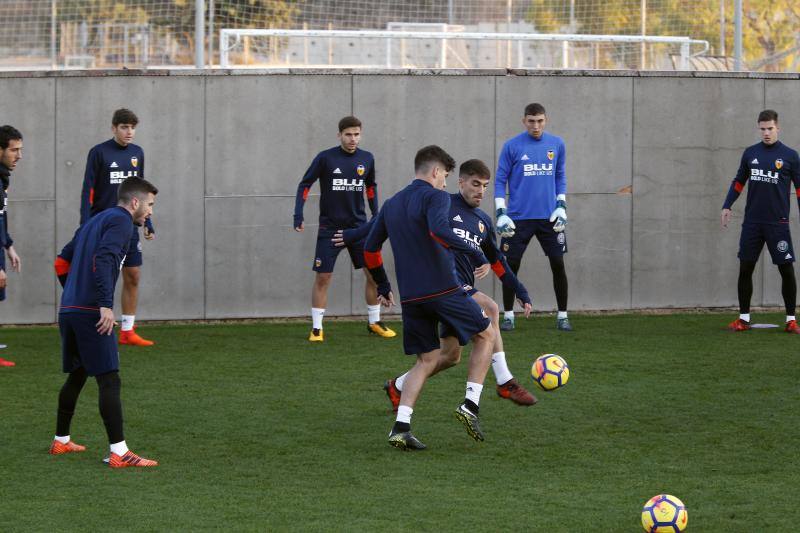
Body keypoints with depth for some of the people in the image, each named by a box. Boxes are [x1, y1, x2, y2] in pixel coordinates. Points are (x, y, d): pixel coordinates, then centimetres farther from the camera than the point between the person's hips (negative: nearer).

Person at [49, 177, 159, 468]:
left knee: (76, 375, 22)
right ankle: (118, 453, -14)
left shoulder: (94, 221, 22)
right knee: (109, 380, -10)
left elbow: (63, 260, 26)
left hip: (68, 310, 9)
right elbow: (103, 259, -21)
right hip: (91, 312, -9)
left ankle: (61, 441, 31)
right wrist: (106, 305, -24)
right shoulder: (121, 221, -6)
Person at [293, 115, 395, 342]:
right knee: (322, 277, -5)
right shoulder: (325, 158, -8)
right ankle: (316, 328, 4)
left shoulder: (367, 159, 2)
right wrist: (298, 215, -12)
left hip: (358, 225, 3)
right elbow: (305, 185, -3)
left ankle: (374, 322, 14)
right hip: (330, 227, -3)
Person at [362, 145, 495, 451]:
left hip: (410, 297, 6)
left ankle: (401, 427, -4)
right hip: (444, 289, -6)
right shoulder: (435, 197, -5)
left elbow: (370, 250, 19)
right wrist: (476, 254, -21)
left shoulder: (391, 205, 16)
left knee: (427, 360, 13)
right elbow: (438, 231, -25)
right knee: (486, 335, 14)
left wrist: (383, 287, 29)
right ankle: (470, 405, 2)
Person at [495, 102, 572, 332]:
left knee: (558, 264, 0)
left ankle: (562, 316, 10)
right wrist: (501, 213, -7)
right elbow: (500, 181, 1)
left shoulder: (557, 145, 5)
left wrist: (561, 206, 4)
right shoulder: (512, 146, -3)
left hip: (549, 218, 2)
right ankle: (508, 316, 11)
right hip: (519, 218, -2)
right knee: (511, 266, 0)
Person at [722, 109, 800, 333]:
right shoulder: (750, 153, 8)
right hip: (752, 222, 3)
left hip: (778, 223, -3)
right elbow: (739, 182, 16)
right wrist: (727, 206, 6)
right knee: (745, 268, 2)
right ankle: (743, 318, 11)